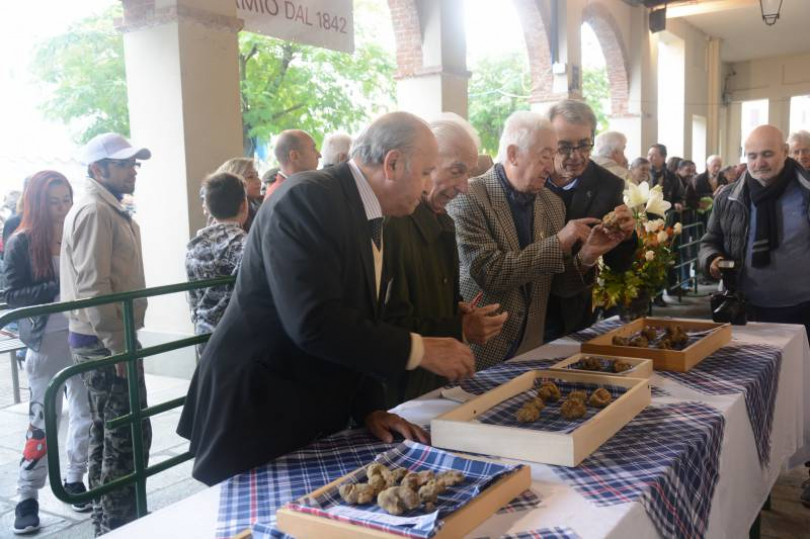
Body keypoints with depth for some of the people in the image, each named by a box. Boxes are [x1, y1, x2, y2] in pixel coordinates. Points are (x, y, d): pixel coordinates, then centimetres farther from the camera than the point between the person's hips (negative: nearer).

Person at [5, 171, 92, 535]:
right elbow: (12, 296, -9)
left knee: (87, 414, 10)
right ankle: (27, 498, 15)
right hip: (46, 341, -3)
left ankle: (75, 481, 28)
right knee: (43, 421, 2)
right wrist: (59, 288, -20)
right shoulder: (21, 243, -3)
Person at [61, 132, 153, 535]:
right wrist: (120, 346, -22)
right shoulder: (95, 212, -15)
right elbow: (94, 288, -23)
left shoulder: (108, 210, 16)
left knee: (107, 434, 17)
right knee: (129, 437, -6)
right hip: (105, 342, -11)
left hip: (103, 340, 11)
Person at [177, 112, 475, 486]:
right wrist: (419, 350, -22)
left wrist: (370, 408, 0)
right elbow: (312, 322, -29)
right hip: (256, 419, -8)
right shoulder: (307, 199, -20)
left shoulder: (369, 218, 7)